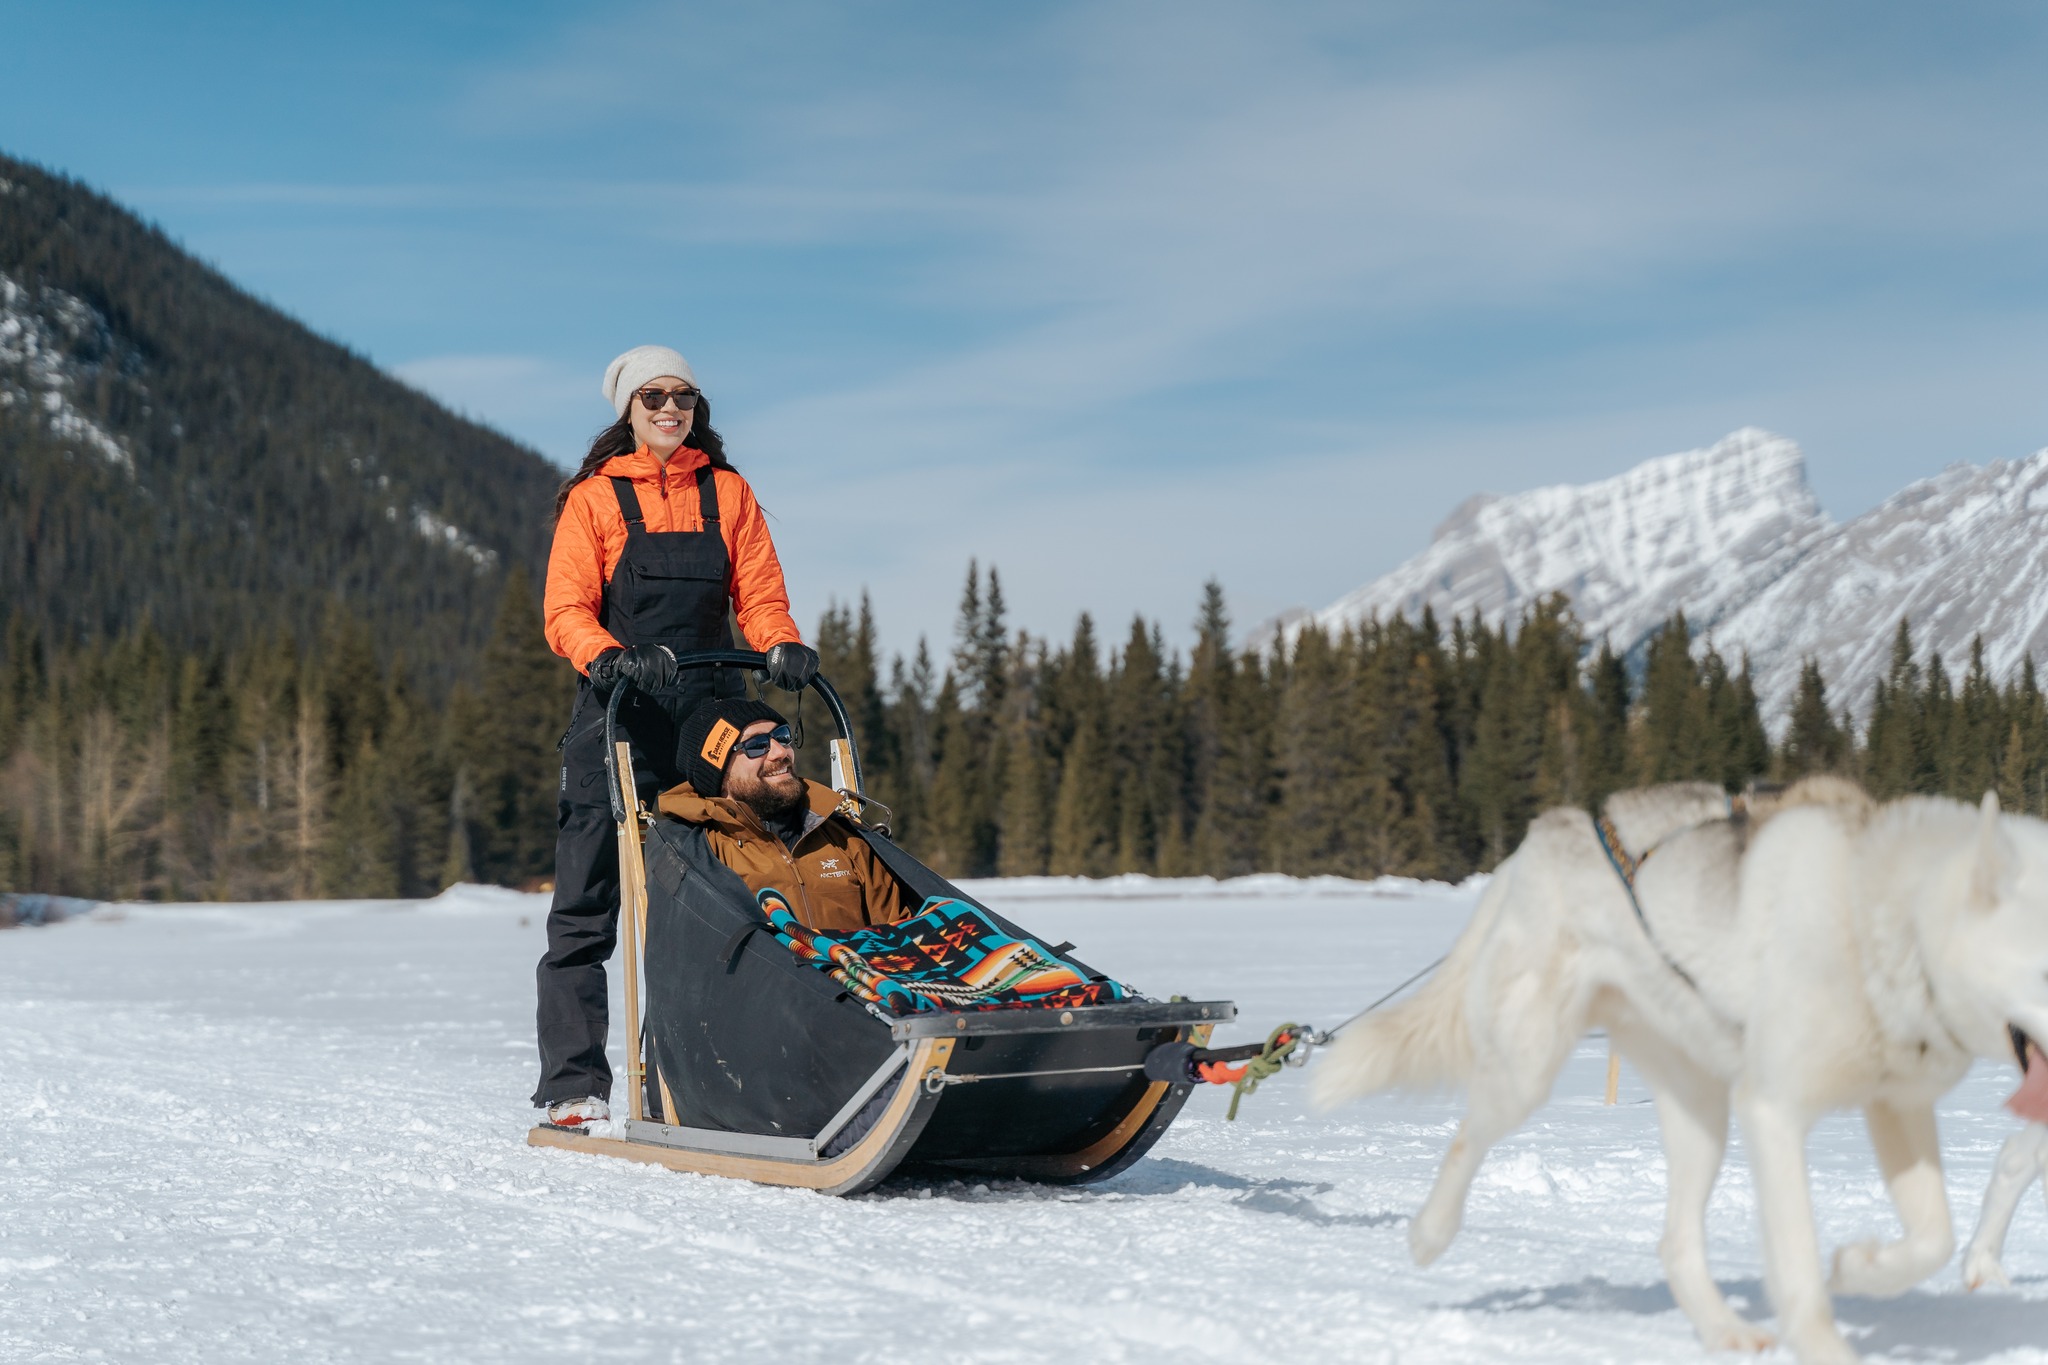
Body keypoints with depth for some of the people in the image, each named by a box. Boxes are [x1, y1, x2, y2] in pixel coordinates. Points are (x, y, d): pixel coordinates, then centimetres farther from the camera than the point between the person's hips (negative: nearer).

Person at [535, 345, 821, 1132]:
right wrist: (607, 656, -24)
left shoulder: (726, 492, 14)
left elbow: (759, 595, 9)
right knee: (589, 904, -4)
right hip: (619, 718, -2)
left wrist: (782, 646, -12)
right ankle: (573, 1084, -1)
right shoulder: (595, 498, 6)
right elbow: (567, 610, -3)